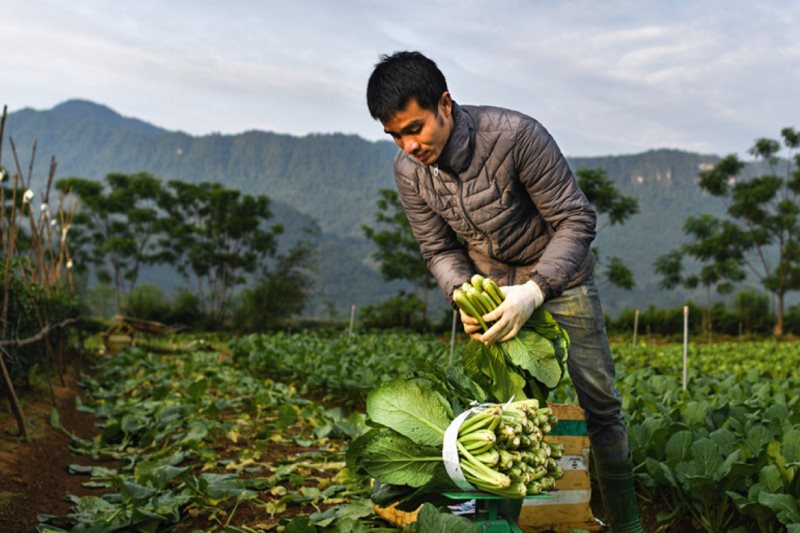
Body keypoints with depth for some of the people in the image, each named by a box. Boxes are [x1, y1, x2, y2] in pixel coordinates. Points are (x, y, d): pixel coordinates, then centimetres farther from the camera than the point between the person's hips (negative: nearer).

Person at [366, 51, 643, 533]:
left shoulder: (517, 136, -31)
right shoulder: (408, 171, -15)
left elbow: (577, 221, -25)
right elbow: (440, 249, -4)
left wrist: (534, 291, -36)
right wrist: (464, 298, -24)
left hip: (558, 278, -3)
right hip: (492, 289, 3)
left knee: (600, 401, 2)